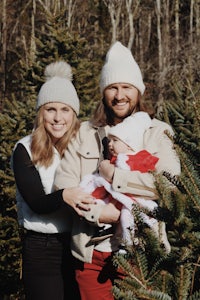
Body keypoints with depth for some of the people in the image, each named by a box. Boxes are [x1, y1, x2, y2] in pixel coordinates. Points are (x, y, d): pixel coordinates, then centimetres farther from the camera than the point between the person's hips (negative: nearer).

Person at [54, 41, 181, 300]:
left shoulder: (158, 133, 3)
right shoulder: (85, 133, 9)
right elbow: (63, 184, -2)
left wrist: (116, 176, -13)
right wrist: (100, 213, -16)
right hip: (90, 252, 2)